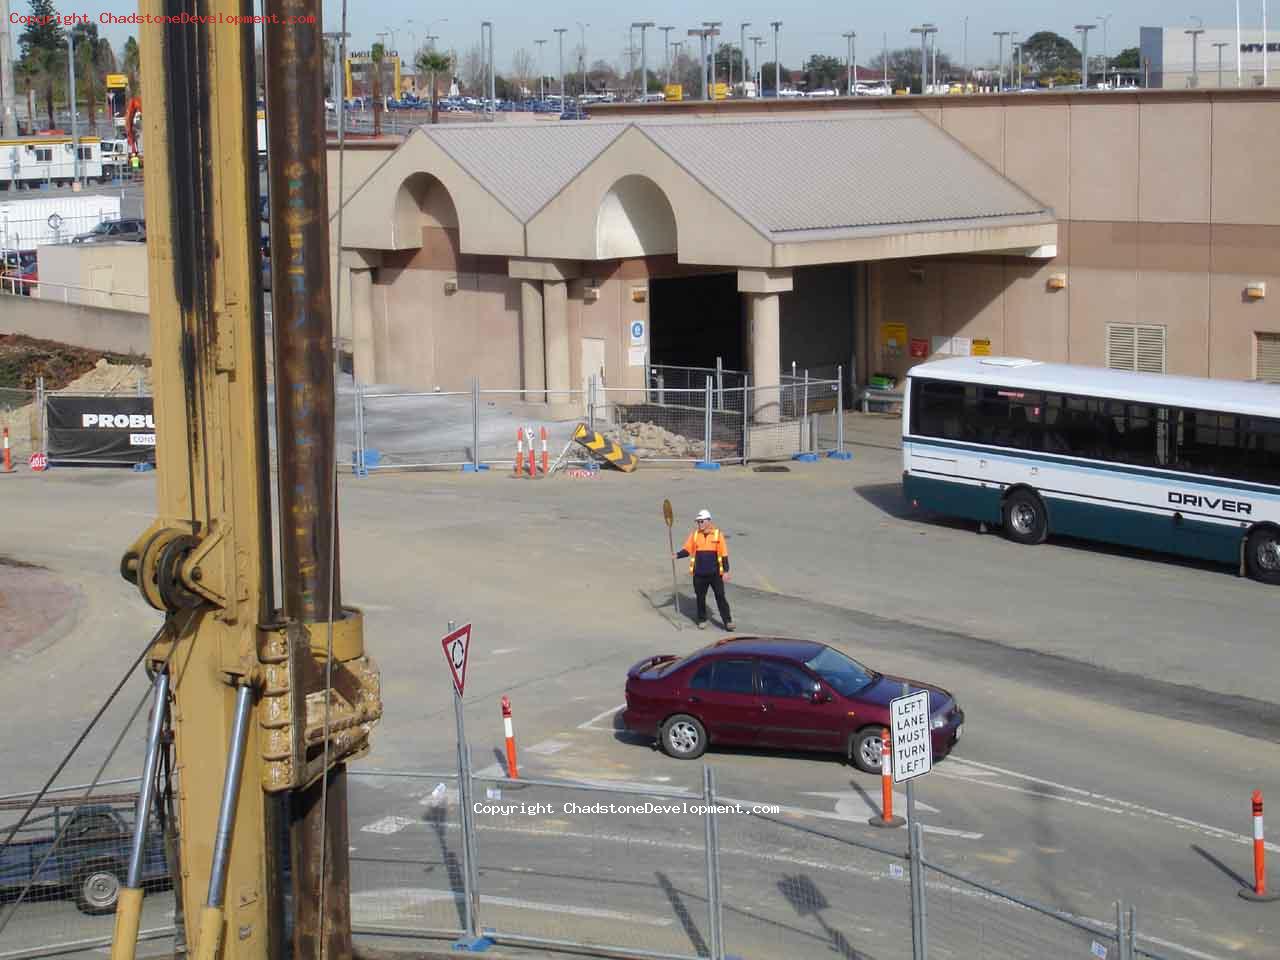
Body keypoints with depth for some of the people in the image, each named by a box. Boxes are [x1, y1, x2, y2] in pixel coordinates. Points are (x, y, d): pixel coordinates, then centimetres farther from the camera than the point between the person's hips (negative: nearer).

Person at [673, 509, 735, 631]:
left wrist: (726, 570, -4)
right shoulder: (695, 535, 4)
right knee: (700, 597, 10)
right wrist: (678, 555, -14)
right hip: (699, 574, 2)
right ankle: (702, 620, 23)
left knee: (720, 597, -2)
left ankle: (728, 621, 2)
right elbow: (687, 550, 5)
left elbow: (724, 554, -1)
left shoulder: (717, 534, -2)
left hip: (715, 573, -2)